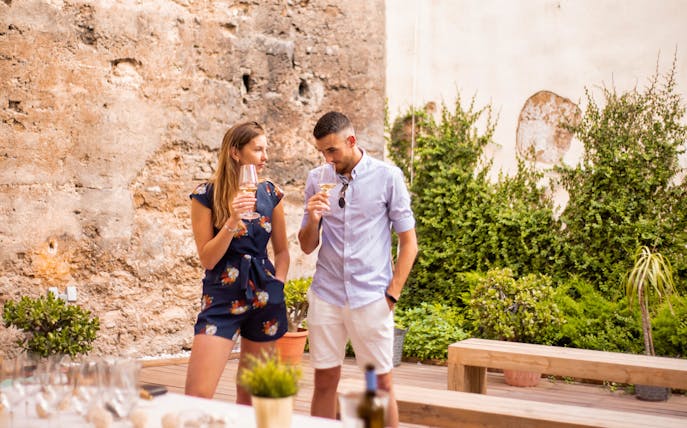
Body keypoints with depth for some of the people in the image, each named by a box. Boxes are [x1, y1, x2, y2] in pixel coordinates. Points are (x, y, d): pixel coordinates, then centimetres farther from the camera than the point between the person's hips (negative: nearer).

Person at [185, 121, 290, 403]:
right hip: (222, 297, -3)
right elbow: (207, 259, -8)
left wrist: (278, 285, 3)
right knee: (198, 395, -13)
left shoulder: (270, 194, 6)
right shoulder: (206, 195, -4)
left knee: (250, 393, 12)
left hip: (265, 298, 4)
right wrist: (232, 221, -20)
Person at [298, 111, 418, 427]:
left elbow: (408, 242, 0)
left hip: (371, 297, -2)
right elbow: (307, 246, 10)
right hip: (326, 295, 3)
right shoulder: (317, 180, 5)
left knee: (381, 383, 4)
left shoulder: (387, 177, -2)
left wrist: (392, 294, -5)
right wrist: (313, 219, -10)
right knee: (324, 381, 7)